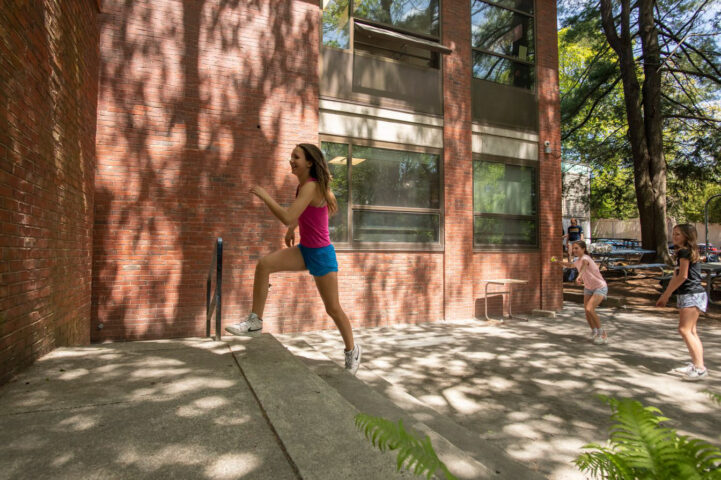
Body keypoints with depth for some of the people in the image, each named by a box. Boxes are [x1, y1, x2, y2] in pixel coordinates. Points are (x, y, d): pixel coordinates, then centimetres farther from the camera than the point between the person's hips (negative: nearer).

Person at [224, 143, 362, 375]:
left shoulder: (311, 186, -21)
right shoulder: (303, 185, 5)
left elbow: (288, 218, -31)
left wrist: (265, 196, -21)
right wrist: (292, 229, 15)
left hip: (321, 254, -8)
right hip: (304, 250, 8)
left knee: (333, 308, 3)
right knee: (264, 264, -11)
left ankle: (352, 350, 26)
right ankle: (255, 320, 0)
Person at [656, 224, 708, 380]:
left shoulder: (685, 251, -12)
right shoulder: (684, 252, 18)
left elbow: (682, 276, -16)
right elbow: (676, 276, 17)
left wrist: (666, 295, -10)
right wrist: (666, 295, 16)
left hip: (692, 294, -10)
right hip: (687, 294, 10)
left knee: (684, 329, -13)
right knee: (691, 331, 12)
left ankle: (700, 367, -11)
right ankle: (695, 364, 17)